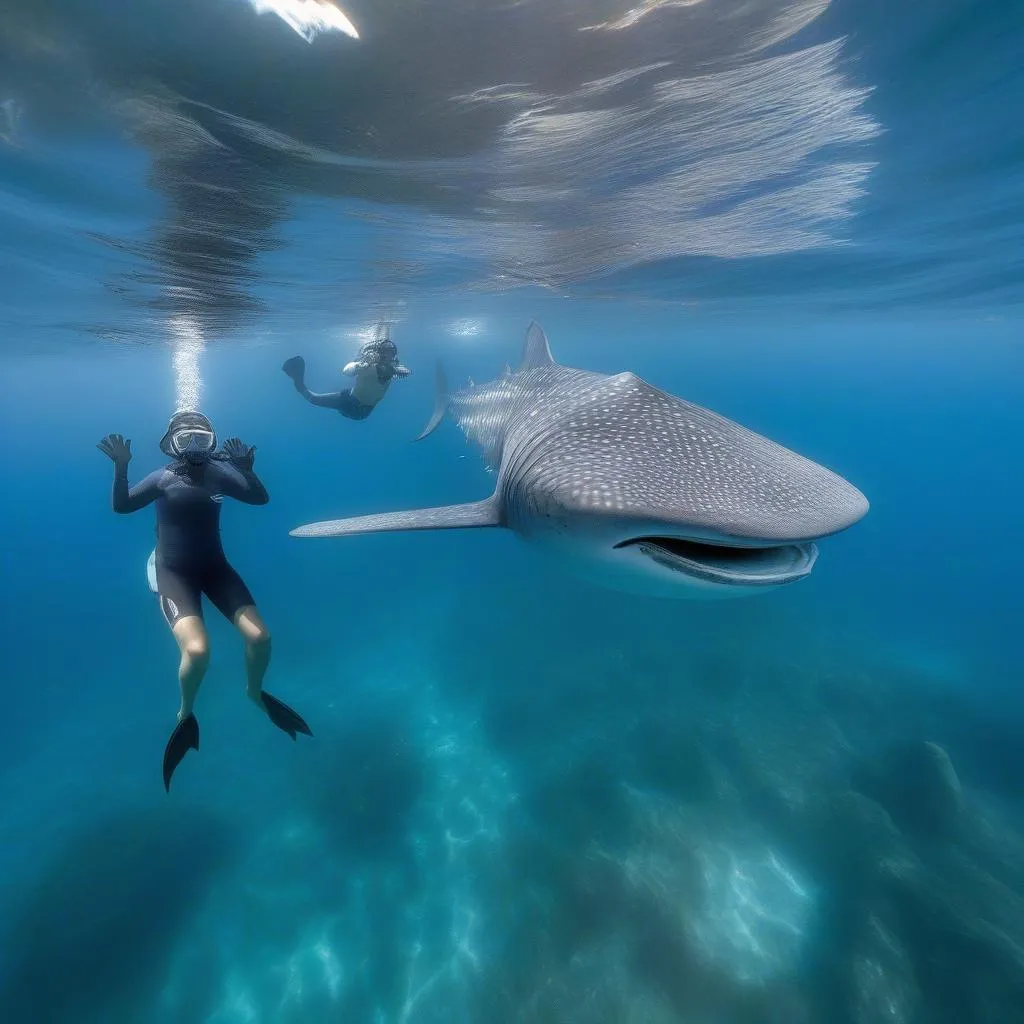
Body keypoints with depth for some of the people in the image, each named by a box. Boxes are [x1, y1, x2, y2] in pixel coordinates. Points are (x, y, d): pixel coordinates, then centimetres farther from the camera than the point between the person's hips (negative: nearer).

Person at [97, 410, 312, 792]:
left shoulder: (218, 474, 1)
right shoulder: (163, 478, -6)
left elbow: (261, 498, -1)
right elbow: (121, 506, -16)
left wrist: (246, 468, -16)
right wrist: (121, 468, -28)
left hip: (215, 566, 3)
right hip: (175, 572, -3)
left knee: (259, 637, -12)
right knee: (197, 650, -26)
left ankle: (255, 691, 21)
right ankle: (186, 714, 6)